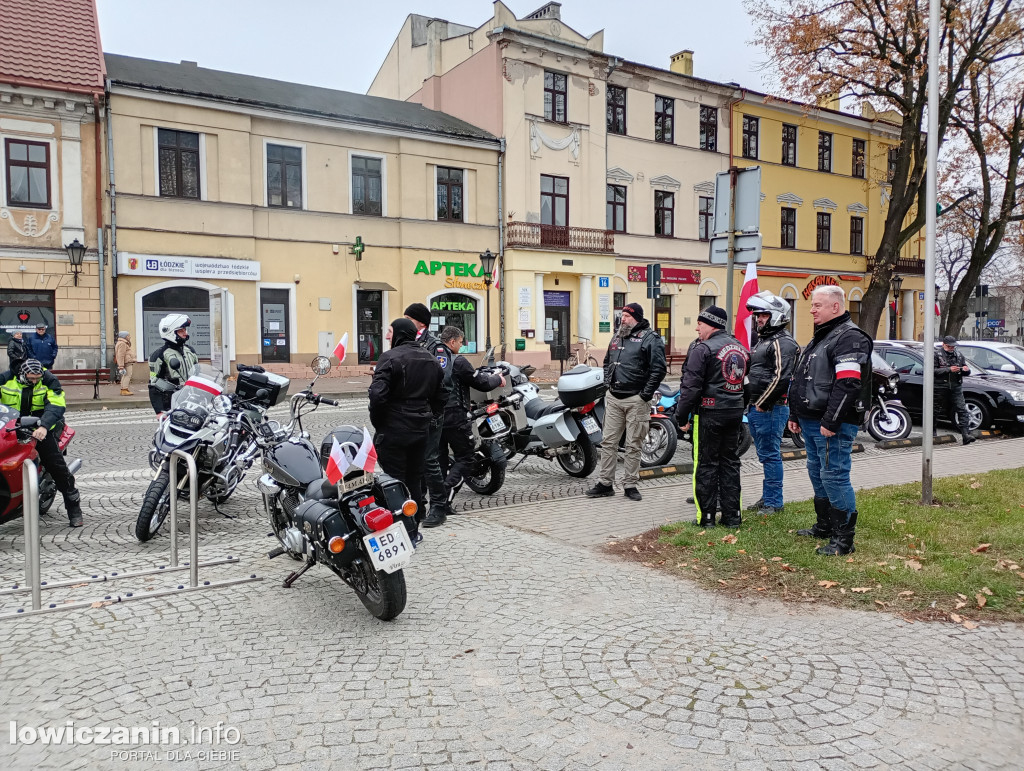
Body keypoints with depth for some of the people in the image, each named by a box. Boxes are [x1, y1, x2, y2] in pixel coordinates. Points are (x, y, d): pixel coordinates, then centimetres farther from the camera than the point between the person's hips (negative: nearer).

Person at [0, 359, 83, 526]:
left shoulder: (49, 380, -7)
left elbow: (56, 405, -18)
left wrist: (44, 426, -34)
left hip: (40, 428, -2)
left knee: (56, 464, -8)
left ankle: (74, 508, 1)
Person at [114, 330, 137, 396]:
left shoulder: (124, 343, 23)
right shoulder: (122, 344, -13)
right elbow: (121, 355, -20)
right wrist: (121, 366, -24)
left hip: (128, 362, 11)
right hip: (126, 362, -11)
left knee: (125, 376, 15)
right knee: (127, 375, -14)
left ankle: (123, 389, 22)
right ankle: (124, 390, -18)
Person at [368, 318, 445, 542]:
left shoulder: (390, 358, -13)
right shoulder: (431, 360, 12)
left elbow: (378, 394, -22)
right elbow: (440, 396, 16)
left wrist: (377, 422, -9)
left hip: (393, 431, -7)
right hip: (421, 431, 7)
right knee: (415, 480, 16)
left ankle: (407, 532, -1)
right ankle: (414, 528, 25)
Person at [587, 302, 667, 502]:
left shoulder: (650, 338, -8)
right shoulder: (617, 337, 15)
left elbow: (659, 368, -14)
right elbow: (607, 362, 27)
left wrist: (646, 394, -14)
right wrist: (608, 382, 13)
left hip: (636, 400, -6)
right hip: (613, 398, 7)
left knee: (633, 446, 2)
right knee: (608, 442, 8)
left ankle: (630, 485, 12)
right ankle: (605, 483, 15)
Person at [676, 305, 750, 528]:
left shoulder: (703, 349, -12)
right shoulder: (741, 348, 13)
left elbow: (691, 386, -16)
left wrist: (681, 410, -6)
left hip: (710, 412, -7)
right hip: (735, 413, 7)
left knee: (706, 463, 0)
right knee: (730, 462, 12)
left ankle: (706, 516, 5)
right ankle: (732, 515, 17)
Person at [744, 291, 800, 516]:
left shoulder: (782, 343, -13)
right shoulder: (763, 340, 20)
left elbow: (780, 378, -22)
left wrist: (762, 403, -18)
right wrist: (750, 402, 20)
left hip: (771, 409, -10)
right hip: (756, 408, 10)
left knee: (770, 455, -4)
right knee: (765, 455, 16)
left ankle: (773, 502, 3)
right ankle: (767, 498, 25)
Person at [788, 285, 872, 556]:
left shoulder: (849, 338, -14)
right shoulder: (820, 337, 20)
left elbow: (847, 384, -24)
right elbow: (802, 380, 24)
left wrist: (831, 422, -25)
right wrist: (795, 415, 22)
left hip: (833, 425, -10)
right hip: (812, 422, 10)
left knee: (834, 477, -8)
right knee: (817, 473, 18)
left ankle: (843, 539, 0)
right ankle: (824, 526, 32)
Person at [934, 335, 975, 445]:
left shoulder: (959, 355, 14)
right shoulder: (936, 354, -1)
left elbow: (967, 372, 18)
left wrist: (966, 370, -7)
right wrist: (949, 370, -22)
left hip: (956, 388, 4)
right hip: (940, 388, -4)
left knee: (962, 410, -8)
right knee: (937, 411, 5)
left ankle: (966, 435, -13)